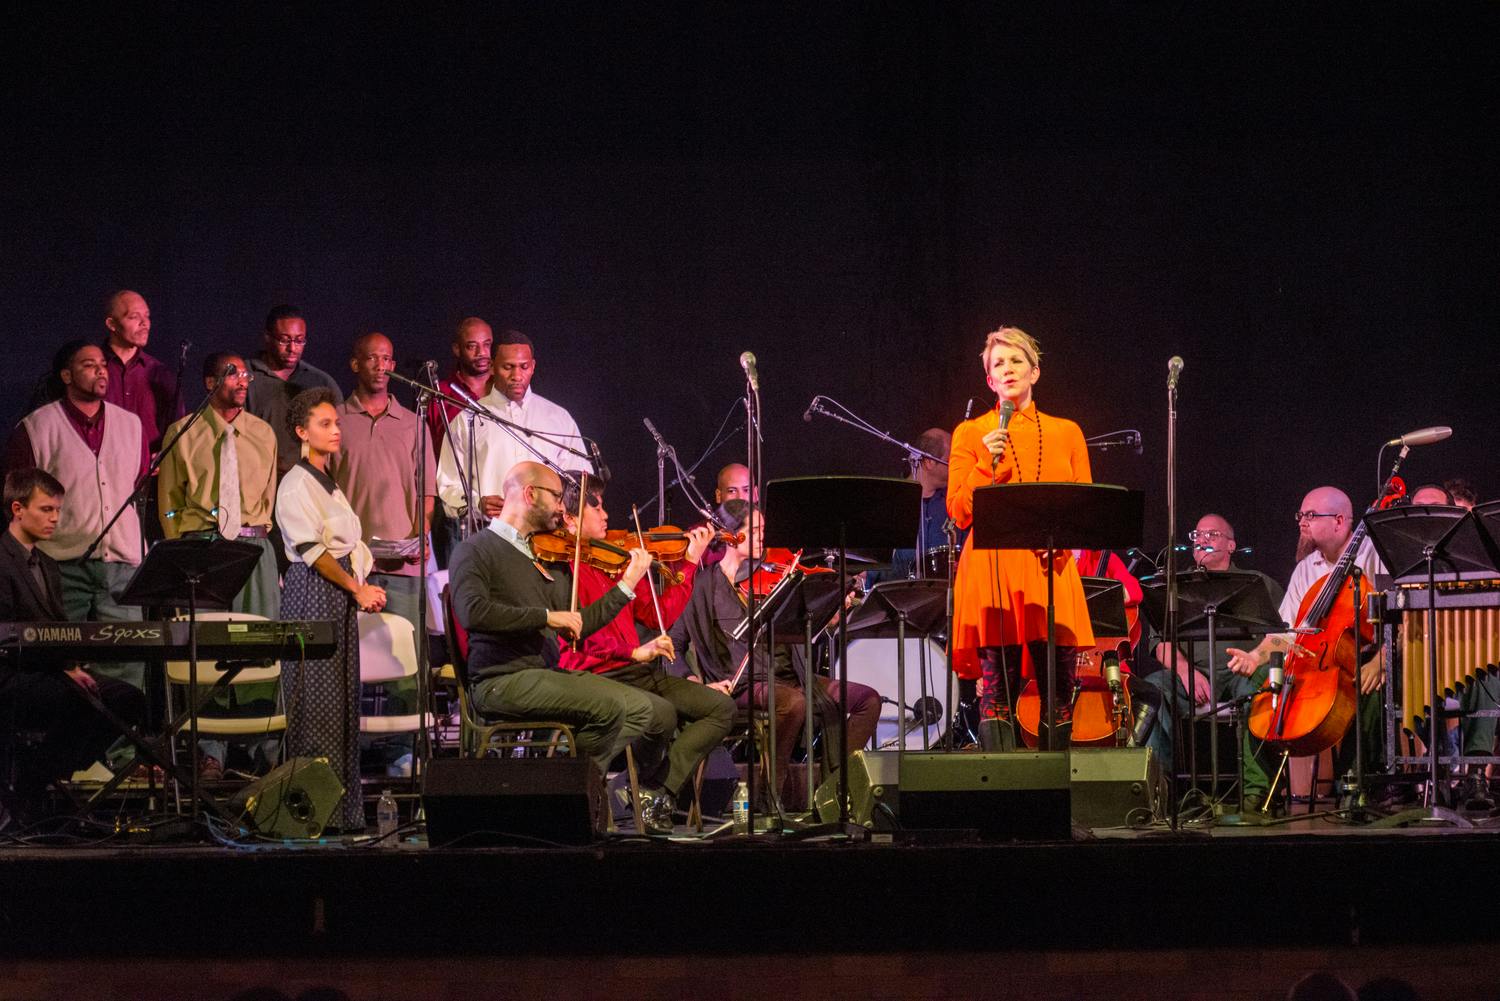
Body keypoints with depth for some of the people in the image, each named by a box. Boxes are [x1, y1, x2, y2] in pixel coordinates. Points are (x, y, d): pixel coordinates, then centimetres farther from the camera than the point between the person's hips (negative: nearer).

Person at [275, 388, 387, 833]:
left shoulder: (329, 484, 20)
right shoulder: (296, 484, -7)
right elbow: (312, 550, -14)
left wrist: (365, 586, 5)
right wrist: (356, 589, -12)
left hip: (343, 593, 9)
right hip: (312, 593, -9)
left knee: (343, 701, 7)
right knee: (317, 703, -10)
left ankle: (342, 808, 8)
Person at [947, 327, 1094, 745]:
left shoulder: (1066, 433, 15)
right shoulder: (971, 434, 9)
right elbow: (959, 513, 3)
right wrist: (987, 464, -9)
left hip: (1052, 573, 2)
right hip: (992, 569, -2)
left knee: (1059, 689, -3)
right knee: (998, 692, -8)